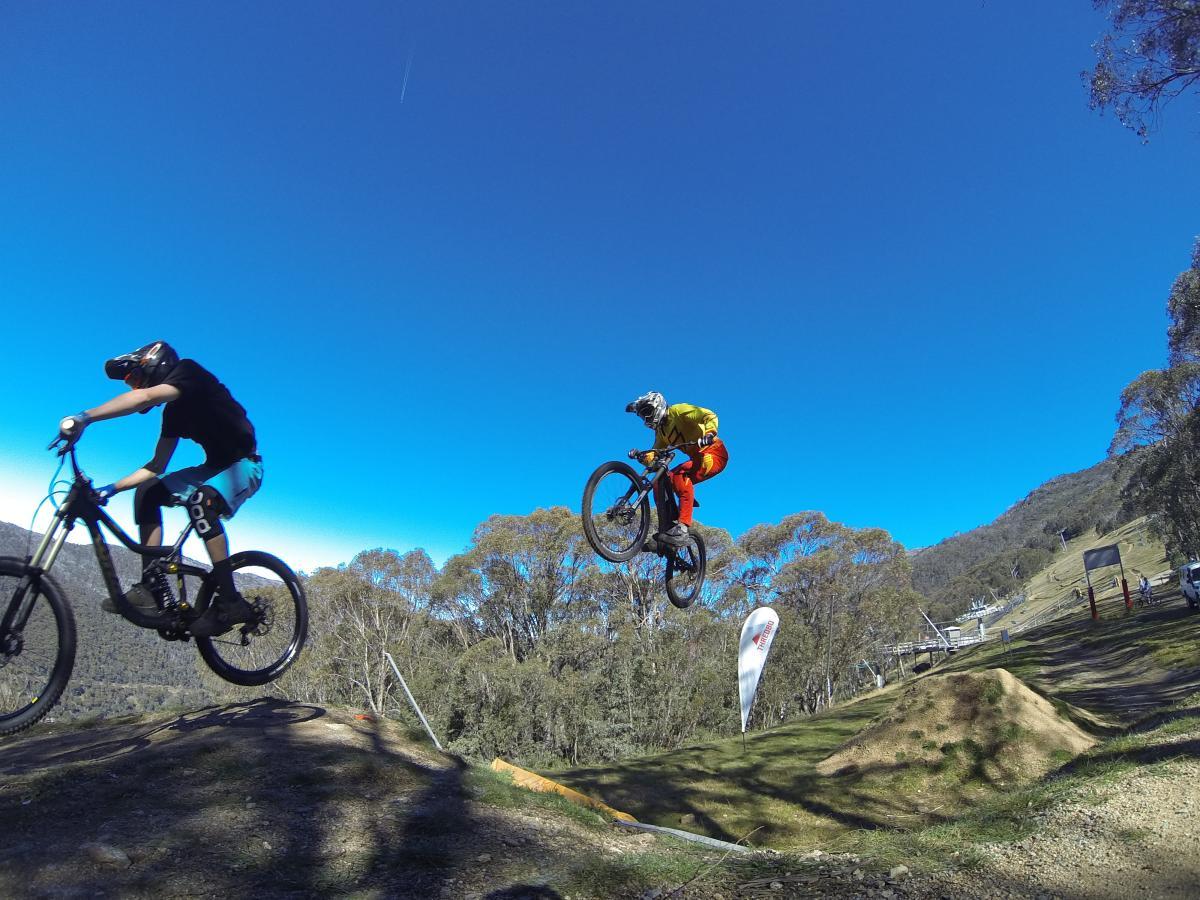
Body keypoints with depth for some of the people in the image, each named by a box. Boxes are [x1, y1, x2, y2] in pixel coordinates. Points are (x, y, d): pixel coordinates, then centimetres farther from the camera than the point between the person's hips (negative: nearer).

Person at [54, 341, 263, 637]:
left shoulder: (189, 372, -11)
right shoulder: (174, 412, 11)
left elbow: (146, 396, -32)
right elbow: (156, 467, 13)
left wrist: (83, 418, -36)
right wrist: (111, 488, 5)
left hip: (244, 464, -9)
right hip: (216, 467, 9)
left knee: (200, 499, -35)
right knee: (147, 493, 0)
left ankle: (230, 602, -30)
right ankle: (155, 588, -4)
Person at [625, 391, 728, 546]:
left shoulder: (677, 411, -9)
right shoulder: (660, 431, 15)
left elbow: (710, 415, -20)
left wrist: (709, 433, -39)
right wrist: (640, 456, -13)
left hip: (714, 453, -9)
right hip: (697, 458, 9)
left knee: (681, 475, -34)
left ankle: (682, 527, -36)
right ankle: (665, 530, 3)